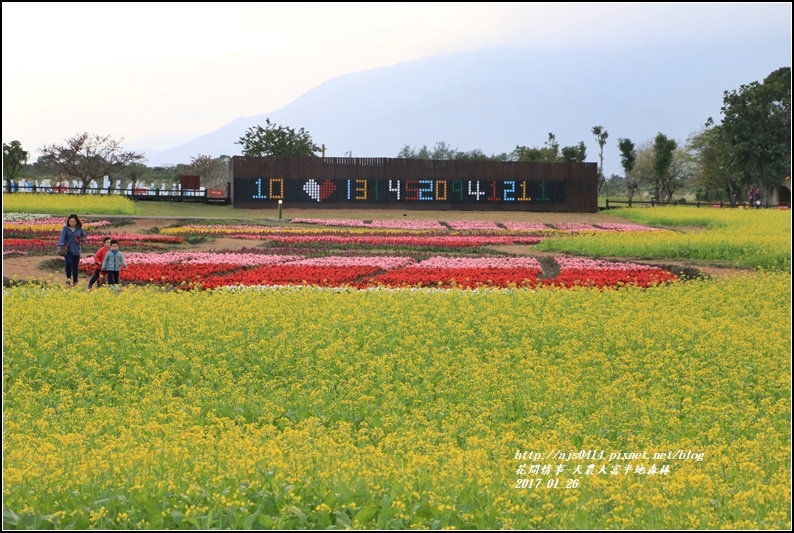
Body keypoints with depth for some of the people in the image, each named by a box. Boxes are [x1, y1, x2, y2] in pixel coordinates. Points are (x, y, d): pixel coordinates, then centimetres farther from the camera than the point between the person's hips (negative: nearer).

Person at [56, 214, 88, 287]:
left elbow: (85, 236, 15)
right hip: (67, 250, -2)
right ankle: (68, 278, 0)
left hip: (76, 250, 2)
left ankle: (75, 282, 19)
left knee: (75, 266, 7)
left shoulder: (79, 229, 4)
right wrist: (60, 245, -34)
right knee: (69, 263, -22)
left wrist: (82, 239, -9)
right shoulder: (65, 229, -3)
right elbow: (62, 237, -16)